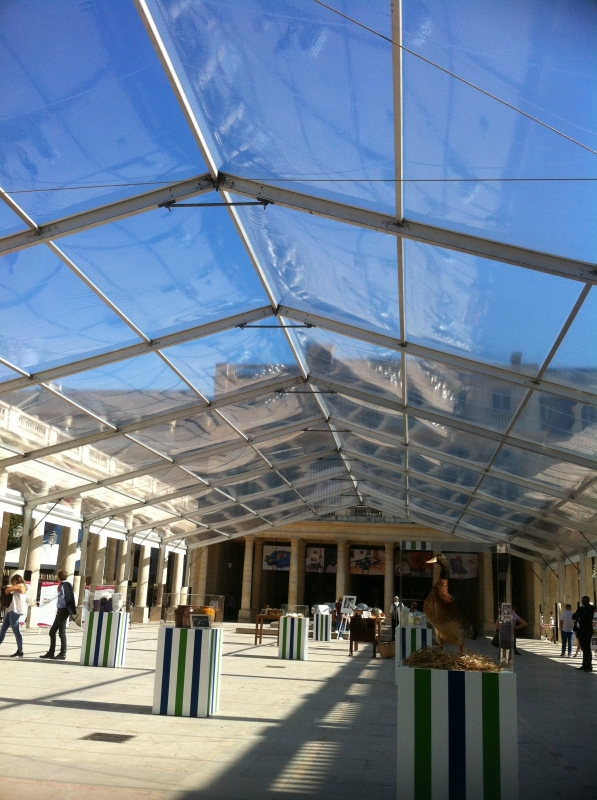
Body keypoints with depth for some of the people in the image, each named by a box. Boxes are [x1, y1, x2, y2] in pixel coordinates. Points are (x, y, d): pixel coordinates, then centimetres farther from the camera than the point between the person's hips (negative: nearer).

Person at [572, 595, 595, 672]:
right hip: (581, 630, 6)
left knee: (587, 648, -7)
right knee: (584, 648, 8)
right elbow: (574, 616, 8)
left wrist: (579, 615, -3)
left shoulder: (591, 608, -2)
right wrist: (579, 615, -12)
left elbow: (587, 615, -18)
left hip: (587, 630, -6)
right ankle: (585, 665, 12)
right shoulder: (580, 608, 17)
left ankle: (589, 666, -5)